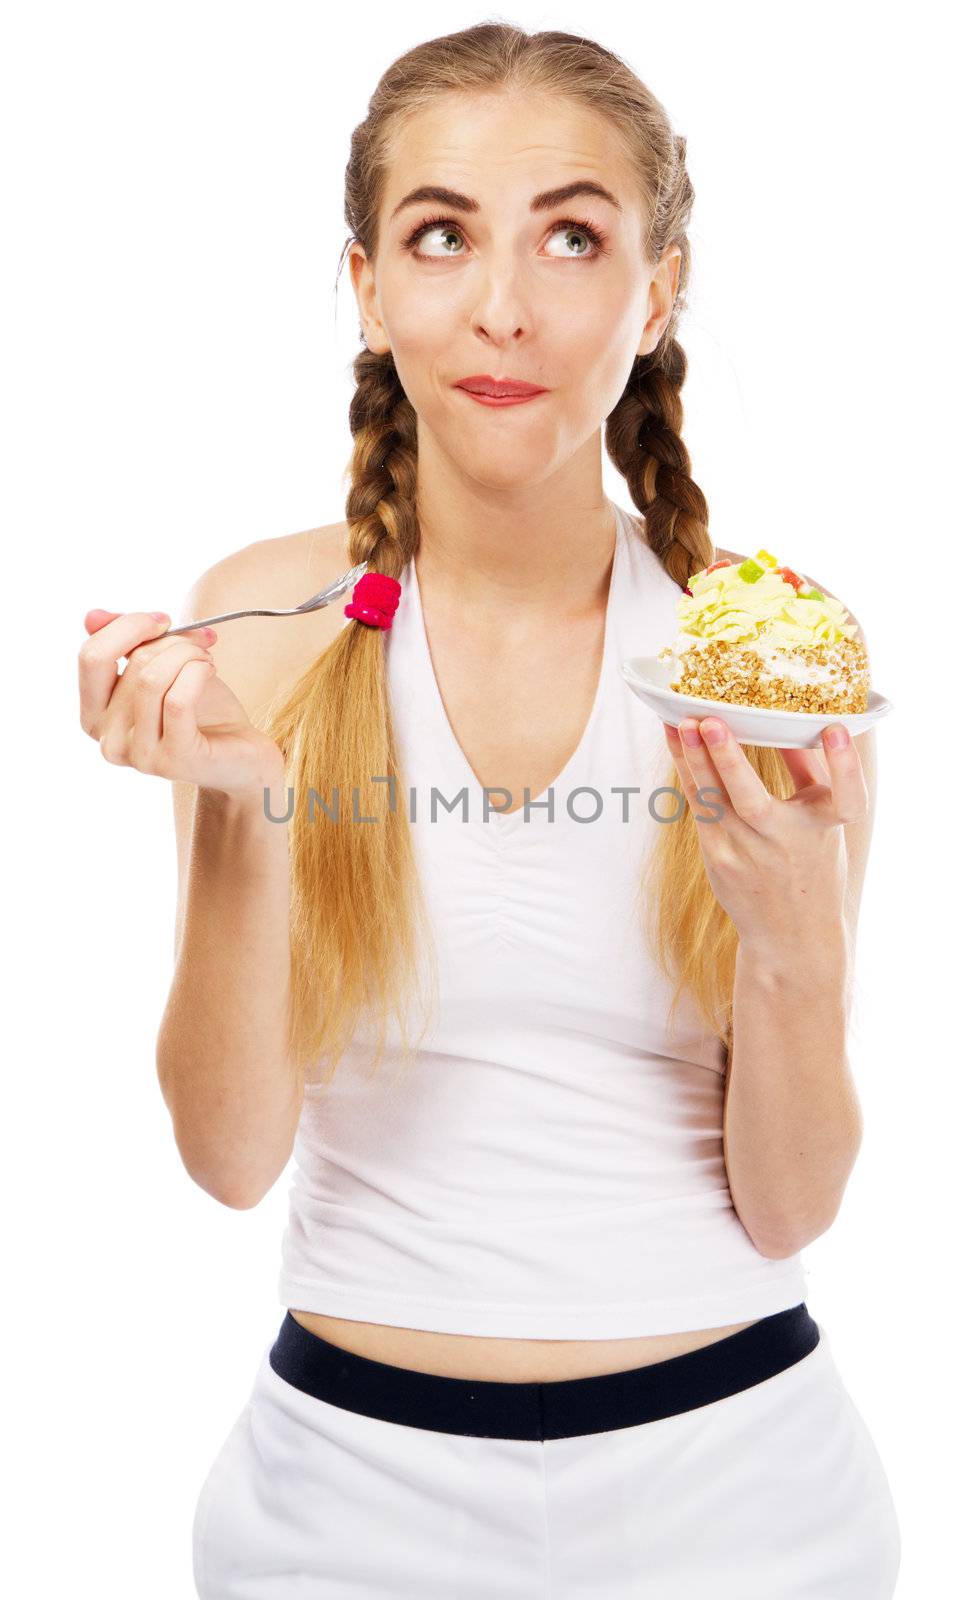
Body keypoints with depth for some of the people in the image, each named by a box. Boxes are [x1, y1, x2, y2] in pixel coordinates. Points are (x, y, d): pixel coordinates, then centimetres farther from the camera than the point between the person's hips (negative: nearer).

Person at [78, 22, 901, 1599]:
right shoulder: (260, 623, -8)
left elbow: (789, 1205, -7)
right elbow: (233, 1154, -10)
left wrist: (795, 932, -24)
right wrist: (241, 808, -23)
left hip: (722, 1458, 0)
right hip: (356, 1467, 0)